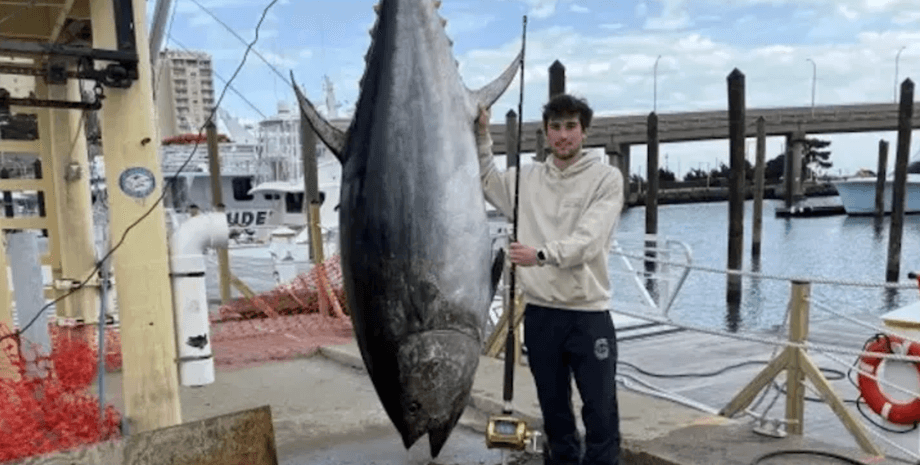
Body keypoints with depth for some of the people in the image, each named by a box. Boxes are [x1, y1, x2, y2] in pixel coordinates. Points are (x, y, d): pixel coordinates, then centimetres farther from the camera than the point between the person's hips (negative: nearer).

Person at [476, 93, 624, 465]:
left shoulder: (606, 178, -6)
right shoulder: (527, 178, 7)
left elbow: (587, 239, -17)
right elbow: (484, 179, 20)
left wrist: (541, 254, -33)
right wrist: (481, 132, 6)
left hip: (589, 314, -3)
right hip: (539, 313, 4)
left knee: (601, 411, 4)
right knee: (554, 408, 17)